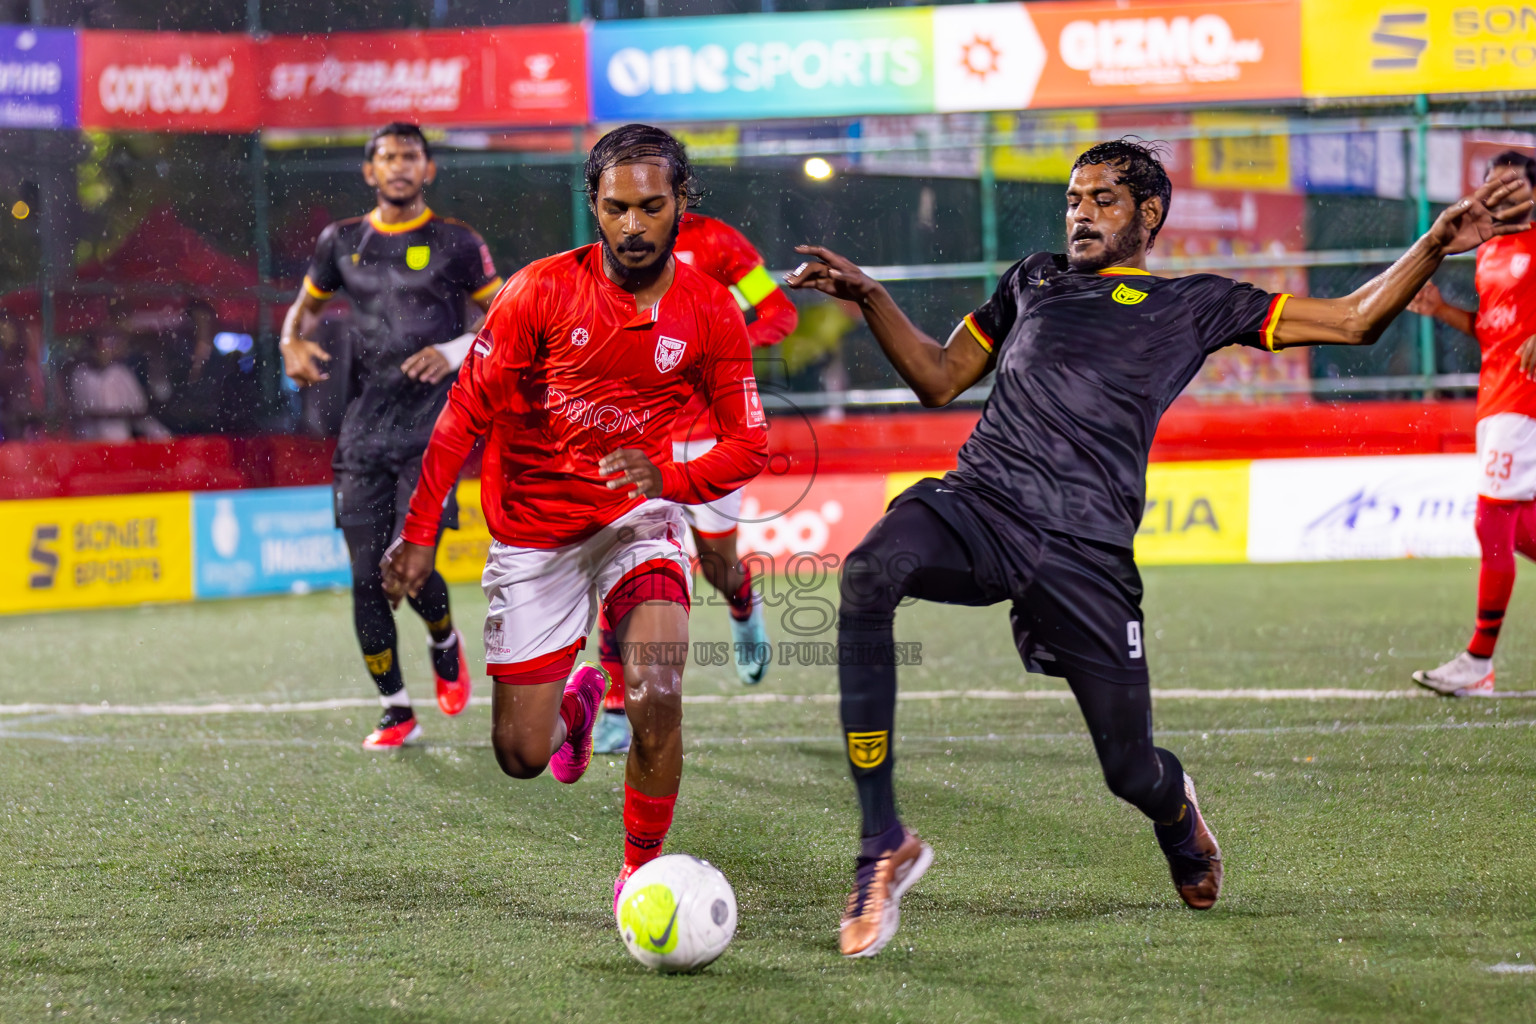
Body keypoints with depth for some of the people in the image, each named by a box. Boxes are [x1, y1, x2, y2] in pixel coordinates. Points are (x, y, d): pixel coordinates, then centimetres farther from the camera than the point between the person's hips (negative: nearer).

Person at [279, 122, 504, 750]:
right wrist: (294, 344, 2)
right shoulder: (342, 243, 11)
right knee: (367, 576, 0)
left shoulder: (455, 244, 1)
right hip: (364, 432, 4)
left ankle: (445, 644, 20)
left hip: (431, 428, -4)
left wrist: (456, 351, -12)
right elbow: (306, 305, 24)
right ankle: (396, 712, 13)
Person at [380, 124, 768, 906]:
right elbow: (466, 410, -8)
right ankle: (574, 700, 40)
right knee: (521, 756, 2)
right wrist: (419, 531, -11)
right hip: (531, 533, 0)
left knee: (657, 698, -25)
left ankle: (642, 869, -2)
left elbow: (748, 444, -5)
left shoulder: (710, 313, -8)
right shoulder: (543, 290, -14)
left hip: (635, 518, 0)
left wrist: (671, 479, -26)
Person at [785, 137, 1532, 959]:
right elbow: (939, 378, 33)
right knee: (868, 574, -34)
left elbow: (1354, 321, 17)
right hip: (979, 504, 2)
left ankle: (1177, 812, 44)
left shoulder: (1194, 304, 18)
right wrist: (870, 298, 18)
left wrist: (1434, 247, 3)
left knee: (1131, 771, -1)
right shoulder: (1032, 280, 28)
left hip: (1085, 548, -2)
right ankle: (884, 846, -29)